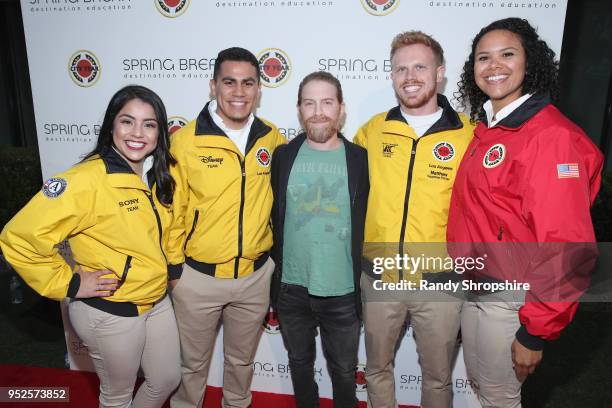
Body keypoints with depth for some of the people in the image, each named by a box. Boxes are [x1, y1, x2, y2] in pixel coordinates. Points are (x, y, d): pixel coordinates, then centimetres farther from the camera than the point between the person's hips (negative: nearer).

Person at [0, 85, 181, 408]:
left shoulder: (158, 175, -2)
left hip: (158, 302, 6)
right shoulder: (88, 179, -24)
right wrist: (69, 285, -18)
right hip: (109, 314, -6)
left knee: (168, 380, 22)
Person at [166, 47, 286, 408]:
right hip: (197, 276, -2)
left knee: (242, 358, 24)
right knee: (193, 361, 20)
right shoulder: (185, 140, -13)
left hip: (256, 274, 2)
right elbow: (170, 210, -6)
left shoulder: (273, 140, -4)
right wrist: (173, 266, -4)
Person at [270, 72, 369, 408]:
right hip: (291, 288, 2)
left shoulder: (360, 159, -6)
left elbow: (369, 226, -1)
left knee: (344, 370, 17)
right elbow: (273, 219, 5)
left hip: (342, 292, -2)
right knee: (300, 362, 23)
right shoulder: (283, 156, -1)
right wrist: (274, 276, 6)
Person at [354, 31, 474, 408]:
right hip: (378, 277, 2)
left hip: (441, 281, -1)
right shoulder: (371, 131, -1)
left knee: (438, 375, 19)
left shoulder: (469, 135, -7)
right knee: (378, 367, 21)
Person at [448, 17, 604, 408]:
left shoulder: (552, 136, -20)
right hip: (474, 287, 7)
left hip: (512, 298, -7)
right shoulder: (487, 129, 5)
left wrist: (535, 332, -19)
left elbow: (565, 247, -23)